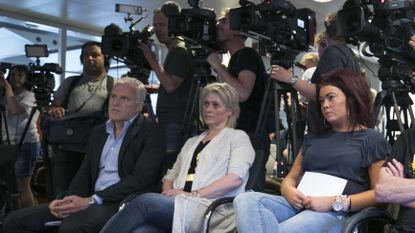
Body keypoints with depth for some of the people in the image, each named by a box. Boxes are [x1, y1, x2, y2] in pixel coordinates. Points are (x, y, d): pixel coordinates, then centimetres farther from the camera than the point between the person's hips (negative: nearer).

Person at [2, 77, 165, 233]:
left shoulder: (151, 132, 0)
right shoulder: (99, 132, 21)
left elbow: (141, 178, -12)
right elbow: (85, 173, 17)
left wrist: (91, 200, -18)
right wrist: (66, 200, -5)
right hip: (92, 201, 7)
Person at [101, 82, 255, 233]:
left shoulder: (238, 137, 12)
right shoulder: (192, 142, 31)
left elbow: (235, 178, -5)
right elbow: (171, 174, 25)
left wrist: (193, 195, -11)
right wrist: (168, 193, 1)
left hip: (209, 210, -4)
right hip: (179, 206, 5)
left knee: (145, 201, -28)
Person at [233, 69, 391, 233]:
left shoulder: (372, 140, 9)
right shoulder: (313, 137, 27)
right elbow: (291, 178, 25)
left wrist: (335, 202, -13)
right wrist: (289, 191, -1)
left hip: (336, 214, -6)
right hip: (298, 206, 6)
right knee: (246, 201, -26)